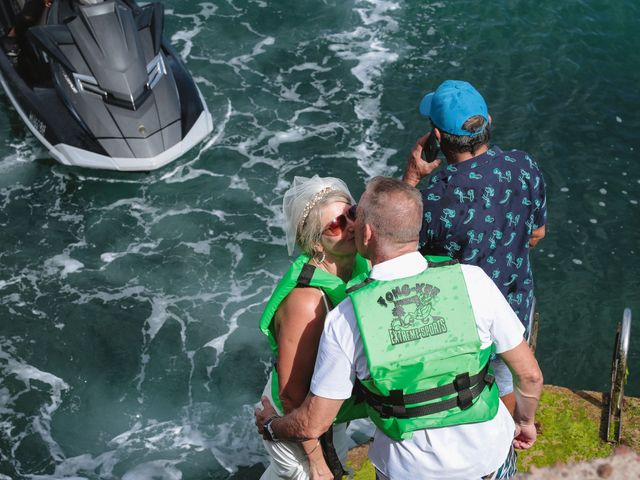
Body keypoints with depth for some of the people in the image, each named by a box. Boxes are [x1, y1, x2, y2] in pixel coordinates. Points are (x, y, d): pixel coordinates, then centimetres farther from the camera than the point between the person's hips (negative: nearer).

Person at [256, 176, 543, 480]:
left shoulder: (345, 319, -20)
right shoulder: (472, 280, -19)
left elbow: (312, 425, -10)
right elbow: (530, 374, -8)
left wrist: (270, 426, 12)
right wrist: (525, 419, 13)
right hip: (490, 455, 2)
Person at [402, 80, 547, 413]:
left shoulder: (437, 197, -34)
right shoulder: (524, 166, -18)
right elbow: (537, 233, -1)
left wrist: (411, 177, -18)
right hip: (515, 307, 5)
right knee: (505, 379, 32)